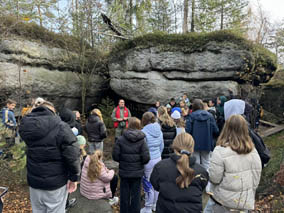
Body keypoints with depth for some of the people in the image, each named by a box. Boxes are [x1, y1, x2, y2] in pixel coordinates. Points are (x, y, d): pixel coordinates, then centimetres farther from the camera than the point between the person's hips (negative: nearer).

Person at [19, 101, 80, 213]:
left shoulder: (25, 125, -4)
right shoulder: (61, 127, -19)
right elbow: (72, 154, -22)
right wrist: (74, 177, -9)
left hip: (34, 181, 5)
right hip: (56, 182, -5)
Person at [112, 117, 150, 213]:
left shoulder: (121, 139, -12)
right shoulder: (142, 140, -11)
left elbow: (115, 156, -11)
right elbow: (146, 157, -14)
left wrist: (122, 161, 8)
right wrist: (139, 163, 6)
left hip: (124, 172, 0)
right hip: (137, 172, 0)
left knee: (124, 194, 17)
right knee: (135, 195, 15)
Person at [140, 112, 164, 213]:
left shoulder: (144, 132, -19)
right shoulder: (159, 131, 2)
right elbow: (161, 146, 11)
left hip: (148, 161, -7)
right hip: (158, 159, 7)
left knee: (148, 184, 6)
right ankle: (155, 205, 34)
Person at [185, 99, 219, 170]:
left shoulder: (192, 116, -10)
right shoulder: (209, 115, -2)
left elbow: (188, 130, -16)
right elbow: (216, 131, -4)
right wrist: (210, 137, 15)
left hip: (195, 143, -2)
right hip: (207, 144, 2)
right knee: (206, 163, 16)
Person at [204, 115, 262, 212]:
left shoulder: (220, 151, -24)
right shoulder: (253, 151, -8)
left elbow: (214, 178, -20)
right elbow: (256, 176, 1)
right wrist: (250, 195, 14)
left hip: (224, 199, -4)